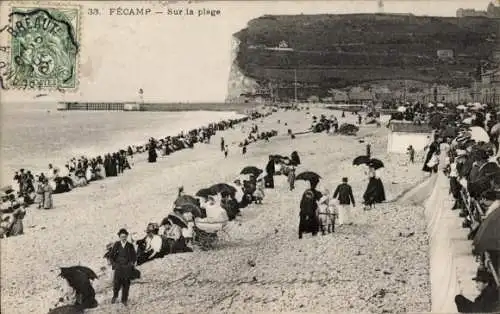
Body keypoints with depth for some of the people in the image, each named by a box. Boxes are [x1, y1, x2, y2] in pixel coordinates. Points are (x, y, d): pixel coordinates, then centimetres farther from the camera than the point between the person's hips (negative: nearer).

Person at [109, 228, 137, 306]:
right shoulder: (116, 244, 3)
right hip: (118, 267, 0)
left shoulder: (130, 246, 2)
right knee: (116, 284, -7)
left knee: (126, 284, 1)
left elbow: (134, 257, 10)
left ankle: (124, 300, 12)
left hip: (127, 268, 0)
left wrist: (131, 264, 0)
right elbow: (111, 255, 9)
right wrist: (113, 264, 1)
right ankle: (115, 296, 20)